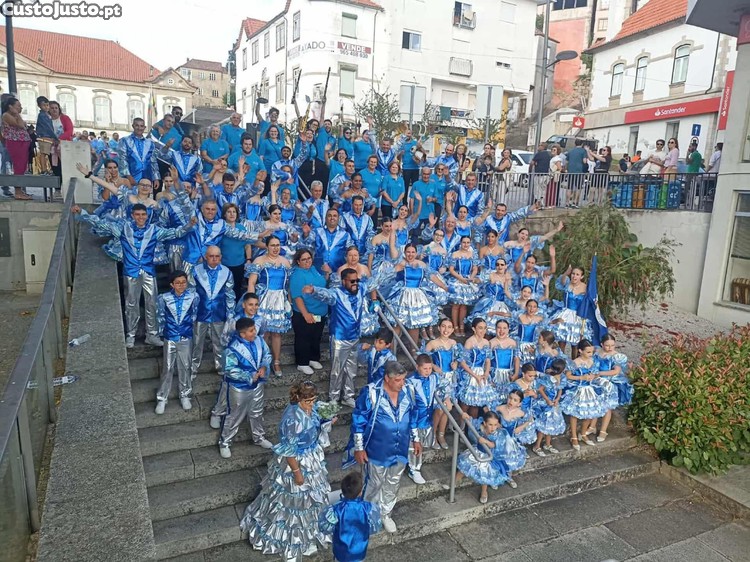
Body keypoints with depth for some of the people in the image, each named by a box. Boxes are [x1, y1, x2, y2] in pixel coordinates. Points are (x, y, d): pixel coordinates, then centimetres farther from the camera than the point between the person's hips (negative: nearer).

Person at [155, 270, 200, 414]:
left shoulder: (193, 296, -12)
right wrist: (162, 332, 11)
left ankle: (184, 395, 29)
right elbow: (161, 316, 2)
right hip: (170, 338, -1)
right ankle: (162, 399, 20)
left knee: (185, 367, 12)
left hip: (186, 338, 1)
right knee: (167, 368, 6)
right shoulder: (164, 298, -12)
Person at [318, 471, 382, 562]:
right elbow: (375, 528, -12)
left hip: (341, 552, -1)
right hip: (359, 551, 1)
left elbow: (325, 528, -17)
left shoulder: (336, 509, -32)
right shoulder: (369, 508, -27)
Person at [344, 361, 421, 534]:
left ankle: (385, 514, 46)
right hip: (377, 450, -4)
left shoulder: (408, 390, -10)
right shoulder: (371, 393, -25)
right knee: (374, 484, 17)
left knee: (393, 484, 22)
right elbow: (358, 421, -15)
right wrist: (359, 448, -12)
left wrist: (415, 439, 12)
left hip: (400, 449, 4)